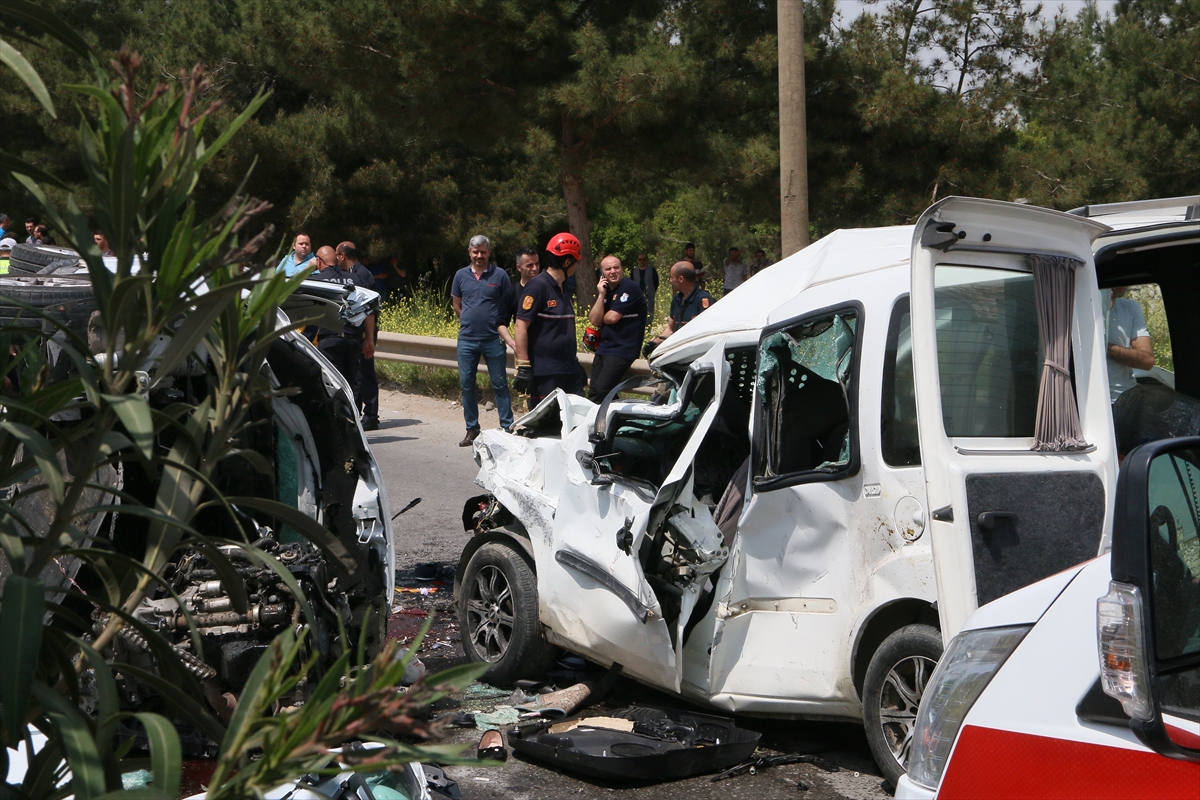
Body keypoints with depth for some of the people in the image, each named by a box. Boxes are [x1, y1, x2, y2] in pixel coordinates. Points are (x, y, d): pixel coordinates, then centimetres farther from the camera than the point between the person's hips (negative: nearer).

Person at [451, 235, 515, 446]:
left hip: (493, 339, -3)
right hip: (467, 339, 3)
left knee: (500, 384, 1)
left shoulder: (500, 275, -1)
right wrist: (471, 321, 11)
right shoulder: (461, 275, 7)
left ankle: (507, 427, 6)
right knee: (466, 385, 6)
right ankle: (472, 429, 16)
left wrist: (499, 326, 4)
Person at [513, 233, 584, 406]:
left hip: (569, 370, 9)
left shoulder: (563, 289, 15)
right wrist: (523, 367, -19)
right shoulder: (538, 286, -12)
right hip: (545, 373, -9)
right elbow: (521, 326, -16)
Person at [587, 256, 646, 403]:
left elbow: (612, 317, -17)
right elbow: (594, 321, 1)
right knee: (592, 392, 7)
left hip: (622, 349, -8)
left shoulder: (629, 288, -11)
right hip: (603, 347, 8)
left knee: (601, 391, -17)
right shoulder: (604, 290, 12)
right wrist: (601, 295, -7)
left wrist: (601, 318, 5)